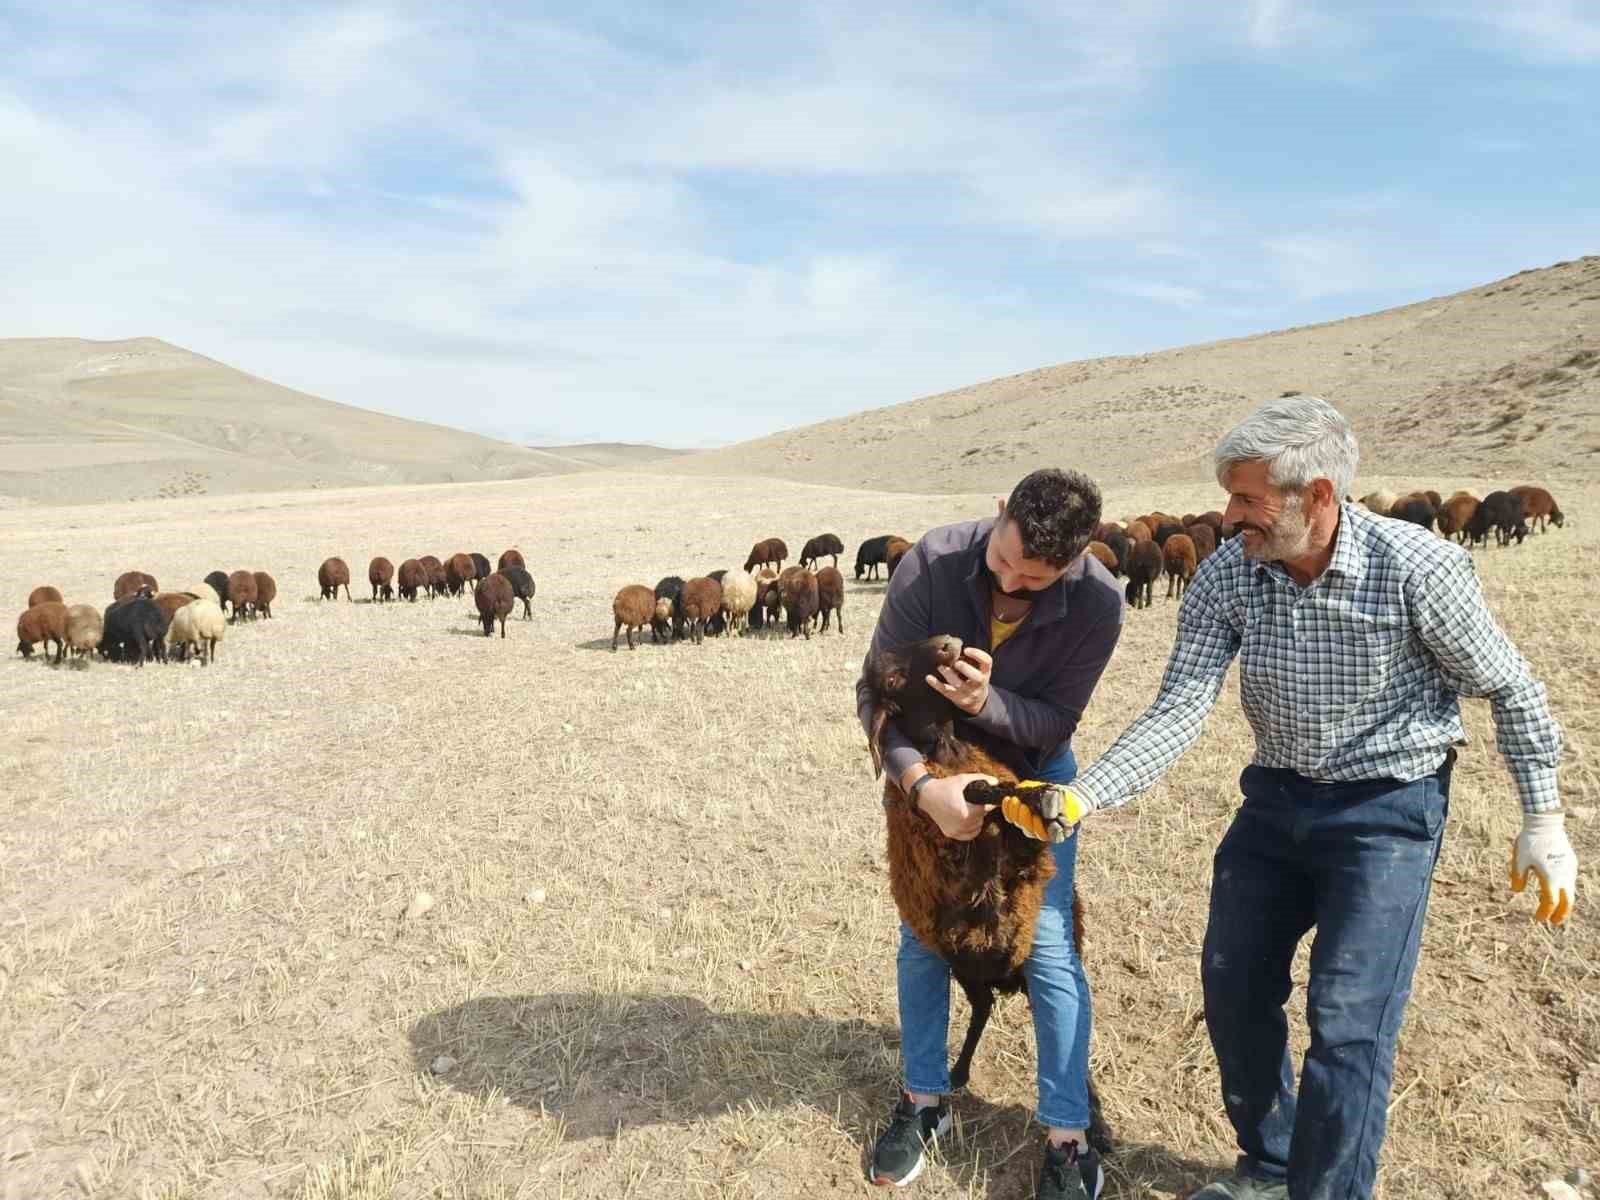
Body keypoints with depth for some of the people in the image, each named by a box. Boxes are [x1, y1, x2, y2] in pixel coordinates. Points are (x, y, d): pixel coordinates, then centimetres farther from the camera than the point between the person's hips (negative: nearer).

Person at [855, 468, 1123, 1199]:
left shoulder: (1098, 603, -29)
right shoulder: (932, 561, -30)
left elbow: (1055, 720, -20)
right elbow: (876, 690, -26)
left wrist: (986, 701, -42)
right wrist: (925, 786, -39)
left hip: (1035, 769, -1)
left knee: (1047, 947, -4)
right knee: (922, 937, 8)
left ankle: (1068, 1141, 12)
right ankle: (924, 1103, 27)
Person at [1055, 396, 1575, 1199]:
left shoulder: (1418, 567, -23)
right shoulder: (1225, 575, -14)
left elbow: (1509, 688, -7)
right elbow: (1179, 711, -17)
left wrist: (1543, 821, -2)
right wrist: (1084, 797, -29)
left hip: (1387, 809, -4)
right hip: (1275, 799, 5)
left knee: (1347, 1026, -6)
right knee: (1232, 991, 14)